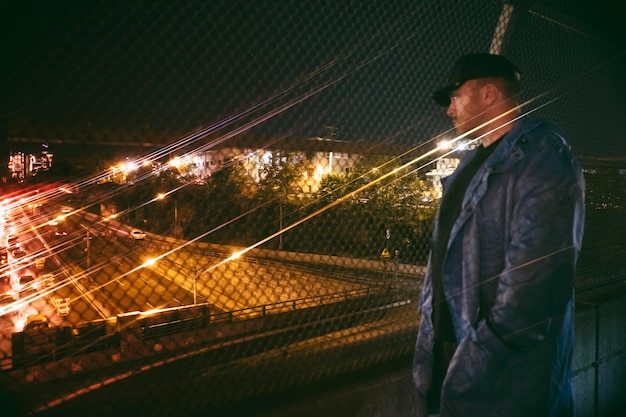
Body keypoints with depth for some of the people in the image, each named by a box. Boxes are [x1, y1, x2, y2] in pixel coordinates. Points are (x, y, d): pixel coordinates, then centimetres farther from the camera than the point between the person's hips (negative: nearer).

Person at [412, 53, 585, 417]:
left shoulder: (541, 154, -15)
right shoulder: (474, 160, 15)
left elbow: (534, 270, -25)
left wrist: (485, 354, -24)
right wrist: (432, 331, 14)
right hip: (449, 342, 8)